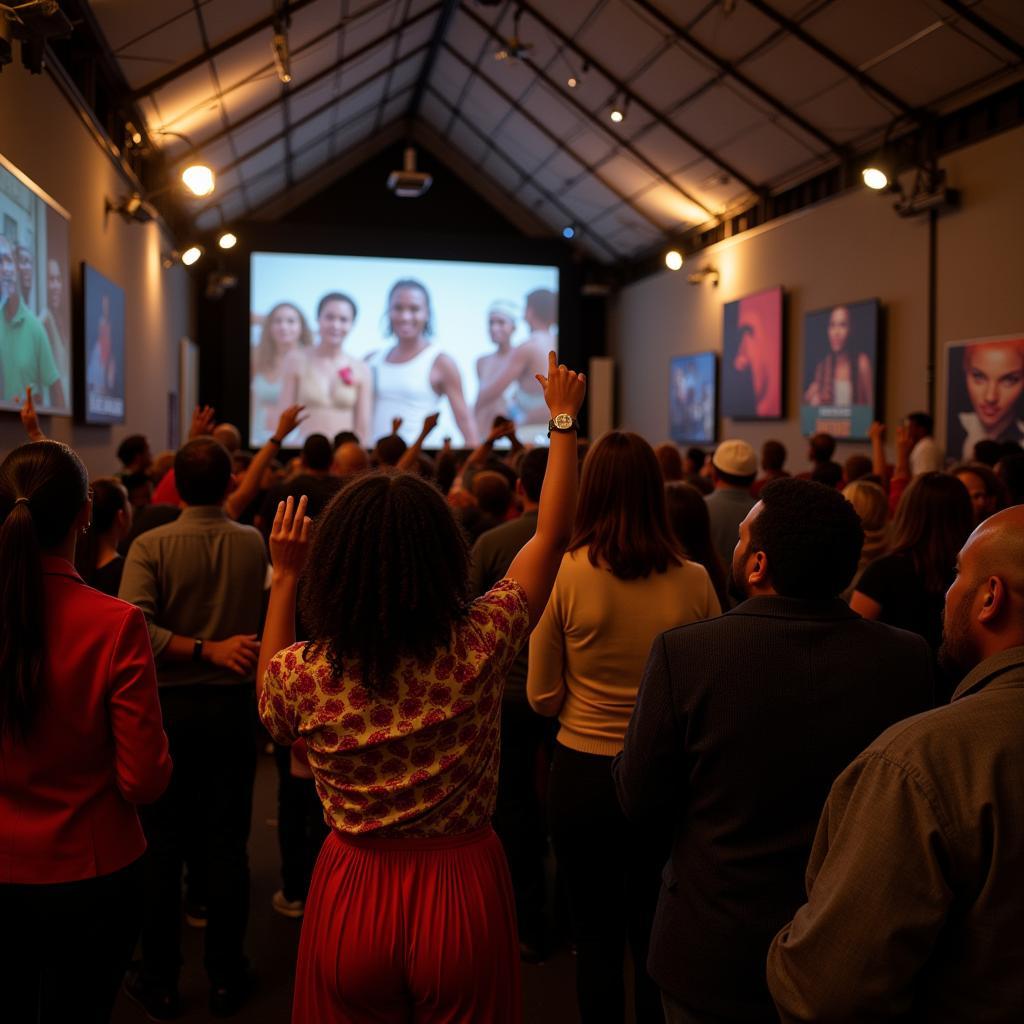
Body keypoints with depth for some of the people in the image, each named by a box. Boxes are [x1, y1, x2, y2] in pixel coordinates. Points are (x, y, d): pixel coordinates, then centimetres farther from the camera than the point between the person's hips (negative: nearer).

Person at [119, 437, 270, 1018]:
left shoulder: (151, 546, -11)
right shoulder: (253, 544, -6)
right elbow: (263, 614, 0)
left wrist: (206, 650, -17)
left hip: (169, 706, -1)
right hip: (231, 707, 1)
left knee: (164, 846, 10)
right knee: (227, 844, 11)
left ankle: (161, 980, 22)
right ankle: (226, 976, 22)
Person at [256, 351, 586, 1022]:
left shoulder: (301, 672, -17)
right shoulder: (479, 646, -20)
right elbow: (552, 535, -6)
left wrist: (285, 574, 5)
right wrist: (563, 419, 4)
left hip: (352, 896, 1)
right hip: (464, 891, 0)